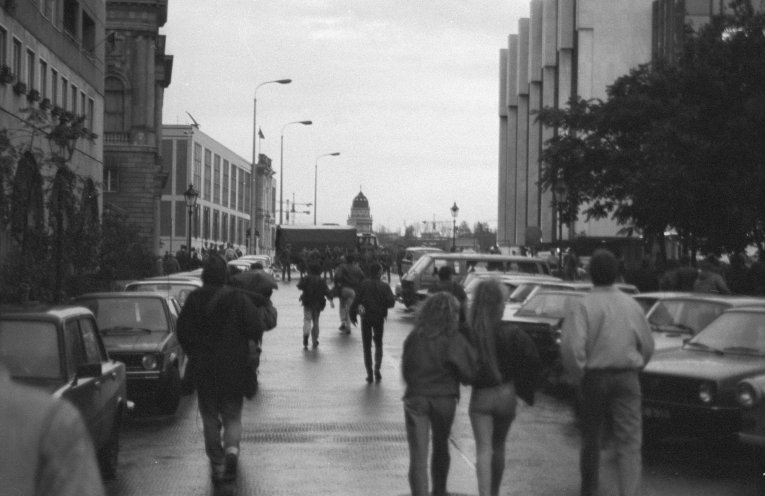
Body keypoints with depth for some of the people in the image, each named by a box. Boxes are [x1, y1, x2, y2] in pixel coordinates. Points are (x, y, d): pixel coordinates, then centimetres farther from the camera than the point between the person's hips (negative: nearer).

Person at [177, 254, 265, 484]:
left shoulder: (194, 300, -3)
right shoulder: (239, 299, -8)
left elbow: (183, 333, 0)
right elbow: (255, 329, -12)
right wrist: (248, 352, 7)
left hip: (203, 368, 1)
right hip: (233, 367, -1)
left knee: (210, 418, 13)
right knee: (232, 415, 12)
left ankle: (217, 465, 12)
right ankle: (231, 447, -14)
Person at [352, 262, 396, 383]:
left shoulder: (363, 285, -5)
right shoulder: (384, 286, -5)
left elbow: (357, 300, -8)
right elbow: (391, 302, -10)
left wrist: (353, 312, 0)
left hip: (366, 317, 0)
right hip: (379, 318, 0)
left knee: (367, 346, 7)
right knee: (378, 344, 16)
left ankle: (369, 374, 2)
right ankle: (377, 368, -3)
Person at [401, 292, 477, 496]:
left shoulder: (414, 338, -6)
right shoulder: (454, 340, -12)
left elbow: (405, 369, 2)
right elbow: (469, 372, -10)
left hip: (416, 397, 0)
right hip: (444, 398, 0)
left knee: (418, 456, 1)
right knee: (441, 448, 23)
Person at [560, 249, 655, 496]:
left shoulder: (583, 305, -10)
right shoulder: (631, 304, 3)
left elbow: (571, 347, -19)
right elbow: (648, 345, 9)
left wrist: (579, 374, -5)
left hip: (595, 376, -1)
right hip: (627, 378, 1)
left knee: (591, 437, 18)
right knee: (630, 443, -2)